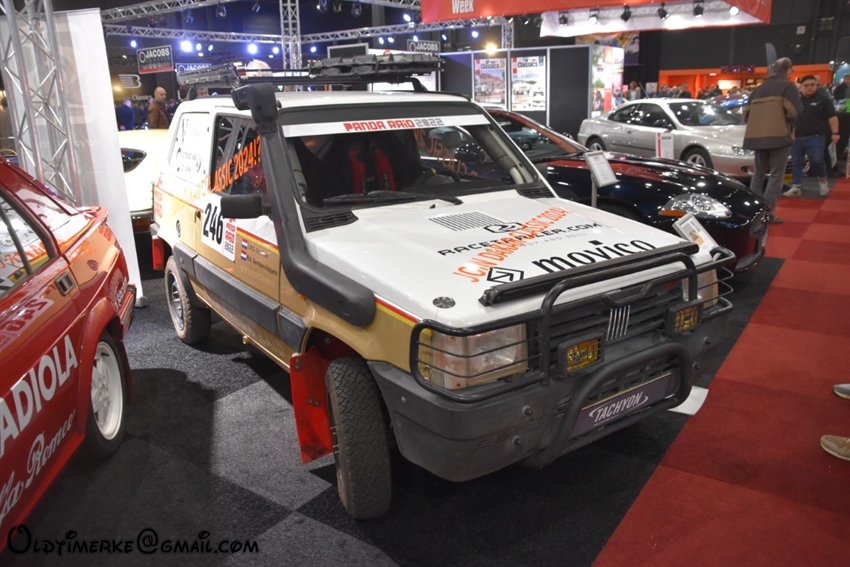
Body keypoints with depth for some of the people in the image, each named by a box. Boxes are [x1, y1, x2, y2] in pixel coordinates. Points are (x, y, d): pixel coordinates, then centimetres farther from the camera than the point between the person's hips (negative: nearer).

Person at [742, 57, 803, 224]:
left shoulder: (759, 88, 16)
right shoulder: (787, 86, -2)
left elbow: (746, 113, 14)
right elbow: (795, 111, -12)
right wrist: (790, 123, 7)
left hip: (757, 136, 6)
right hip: (779, 135, -6)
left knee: (758, 173, 16)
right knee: (776, 175, -5)